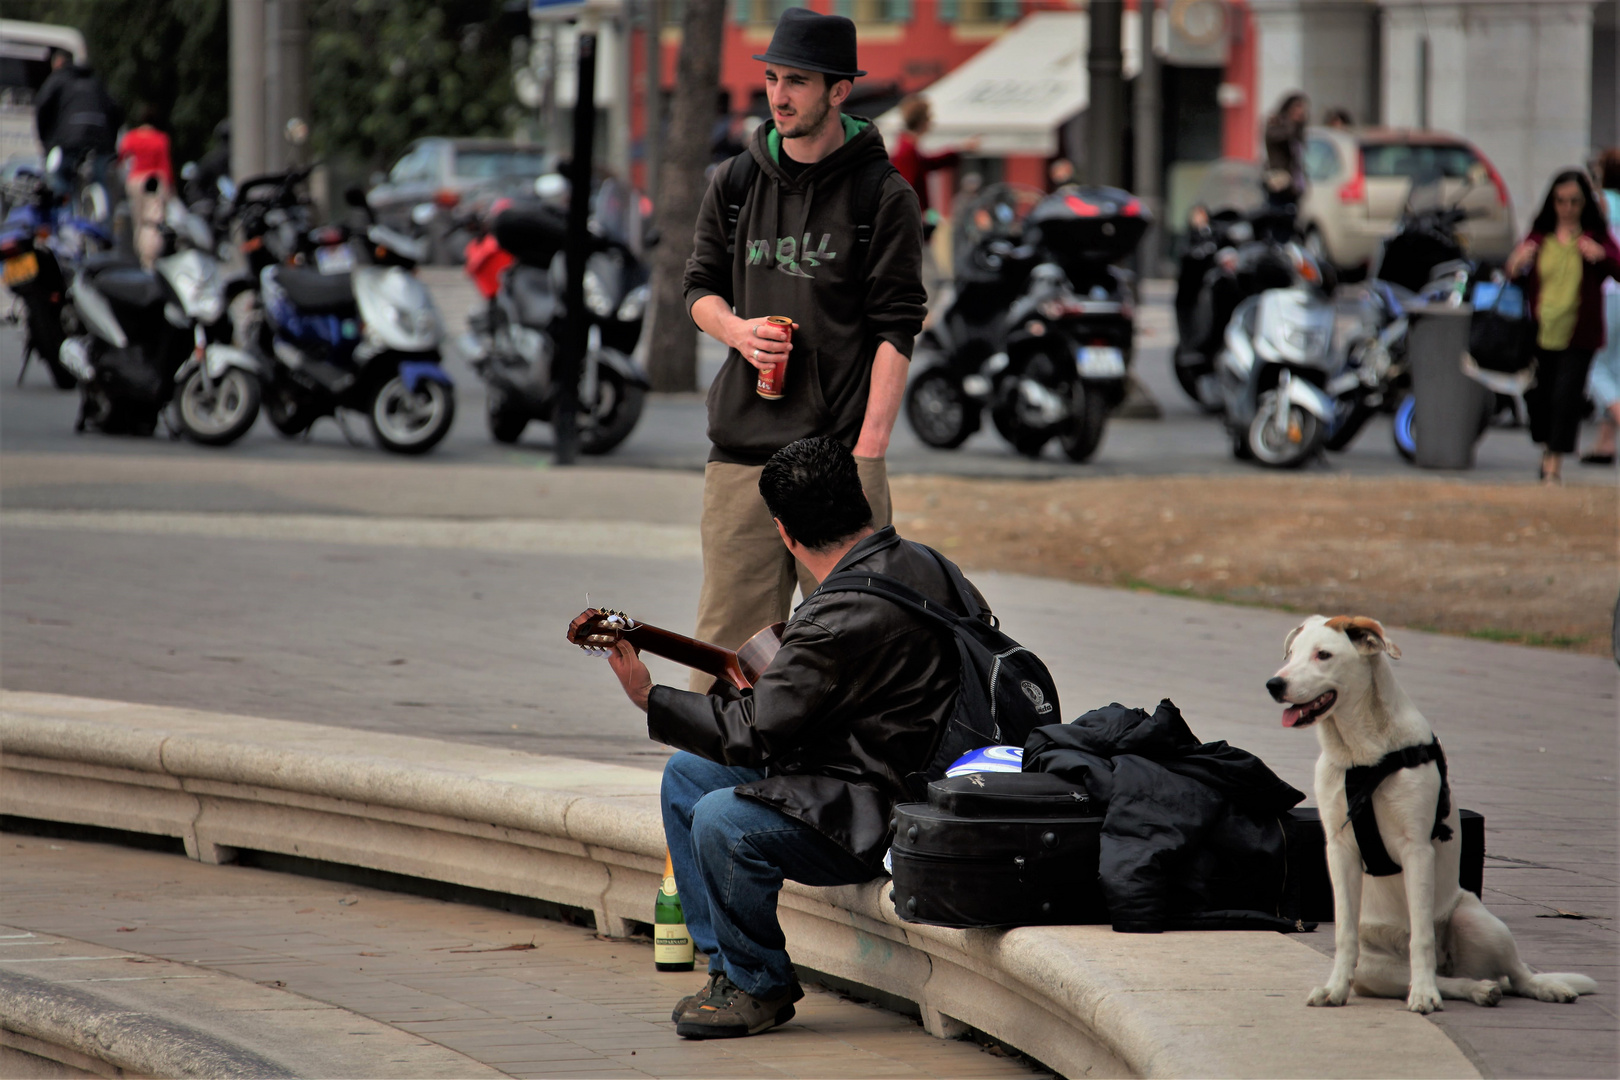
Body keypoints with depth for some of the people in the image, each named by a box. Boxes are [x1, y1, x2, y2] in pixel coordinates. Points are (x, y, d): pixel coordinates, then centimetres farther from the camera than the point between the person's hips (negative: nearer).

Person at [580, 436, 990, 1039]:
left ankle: (759, 988, -7)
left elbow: (752, 733, -23)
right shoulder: (923, 563, 5)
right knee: (687, 775, 13)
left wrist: (648, 699, -10)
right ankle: (728, 964, 14)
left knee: (723, 822, -29)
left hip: (878, 818, -11)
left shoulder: (845, 617, -26)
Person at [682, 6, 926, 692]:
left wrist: (867, 450, -11)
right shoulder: (733, 183, 12)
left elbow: (896, 329, -3)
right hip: (741, 451, 3)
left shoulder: (883, 195, 0)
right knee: (727, 637, 0)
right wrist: (737, 329, -3)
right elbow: (700, 288, 21)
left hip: (840, 454, -3)